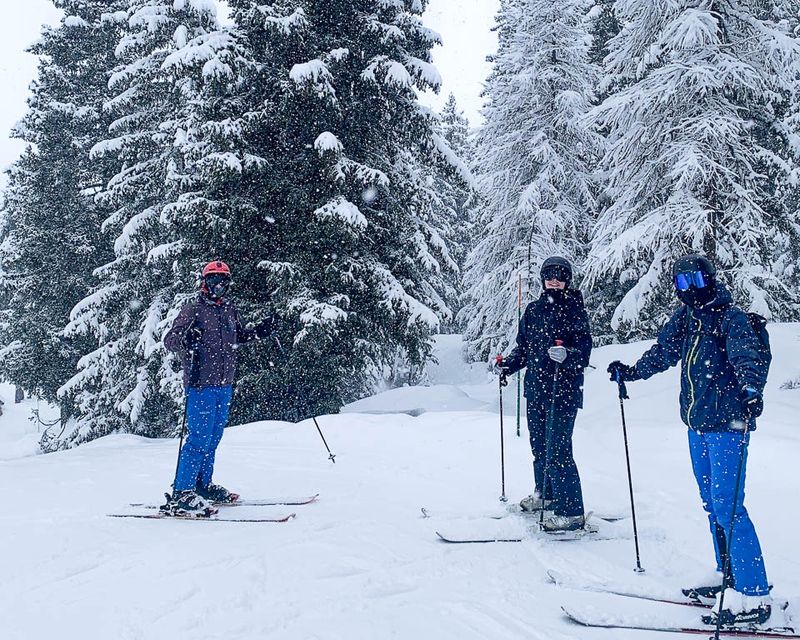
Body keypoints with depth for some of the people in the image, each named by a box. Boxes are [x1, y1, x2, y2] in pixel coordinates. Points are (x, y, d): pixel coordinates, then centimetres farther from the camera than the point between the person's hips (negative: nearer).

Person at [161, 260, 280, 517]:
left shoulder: (230, 310, 13)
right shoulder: (193, 309, -7)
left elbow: (239, 335, 30)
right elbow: (170, 338, -12)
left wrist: (260, 330, 15)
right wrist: (186, 340, -33)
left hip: (224, 385, 7)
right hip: (201, 383, -7)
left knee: (213, 438, 15)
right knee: (200, 438, -11)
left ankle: (202, 485, 28)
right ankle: (181, 494, -6)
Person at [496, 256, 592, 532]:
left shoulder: (574, 309, -5)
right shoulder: (533, 309, 12)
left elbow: (583, 351, -13)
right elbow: (524, 347, 21)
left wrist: (566, 355, -32)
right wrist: (506, 365, 8)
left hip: (563, 391, -6)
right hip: (535, 388, 6)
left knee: (558, 451, -9)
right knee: (539, 446, 16)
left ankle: (571, 512, -1)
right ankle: (545, 494, 35)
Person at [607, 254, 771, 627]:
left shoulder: (730, 318, -12)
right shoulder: (684, 318, 9)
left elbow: (750, 357, -27)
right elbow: (663, 352, 23)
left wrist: (751, 389, -45)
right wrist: (631, 372, 26)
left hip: (727, 425, -8)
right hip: (698, 424, 8)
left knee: (727, 507, -10)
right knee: (712, 505, 15)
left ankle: (753, 596, -4)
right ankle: (730, 578, 28)